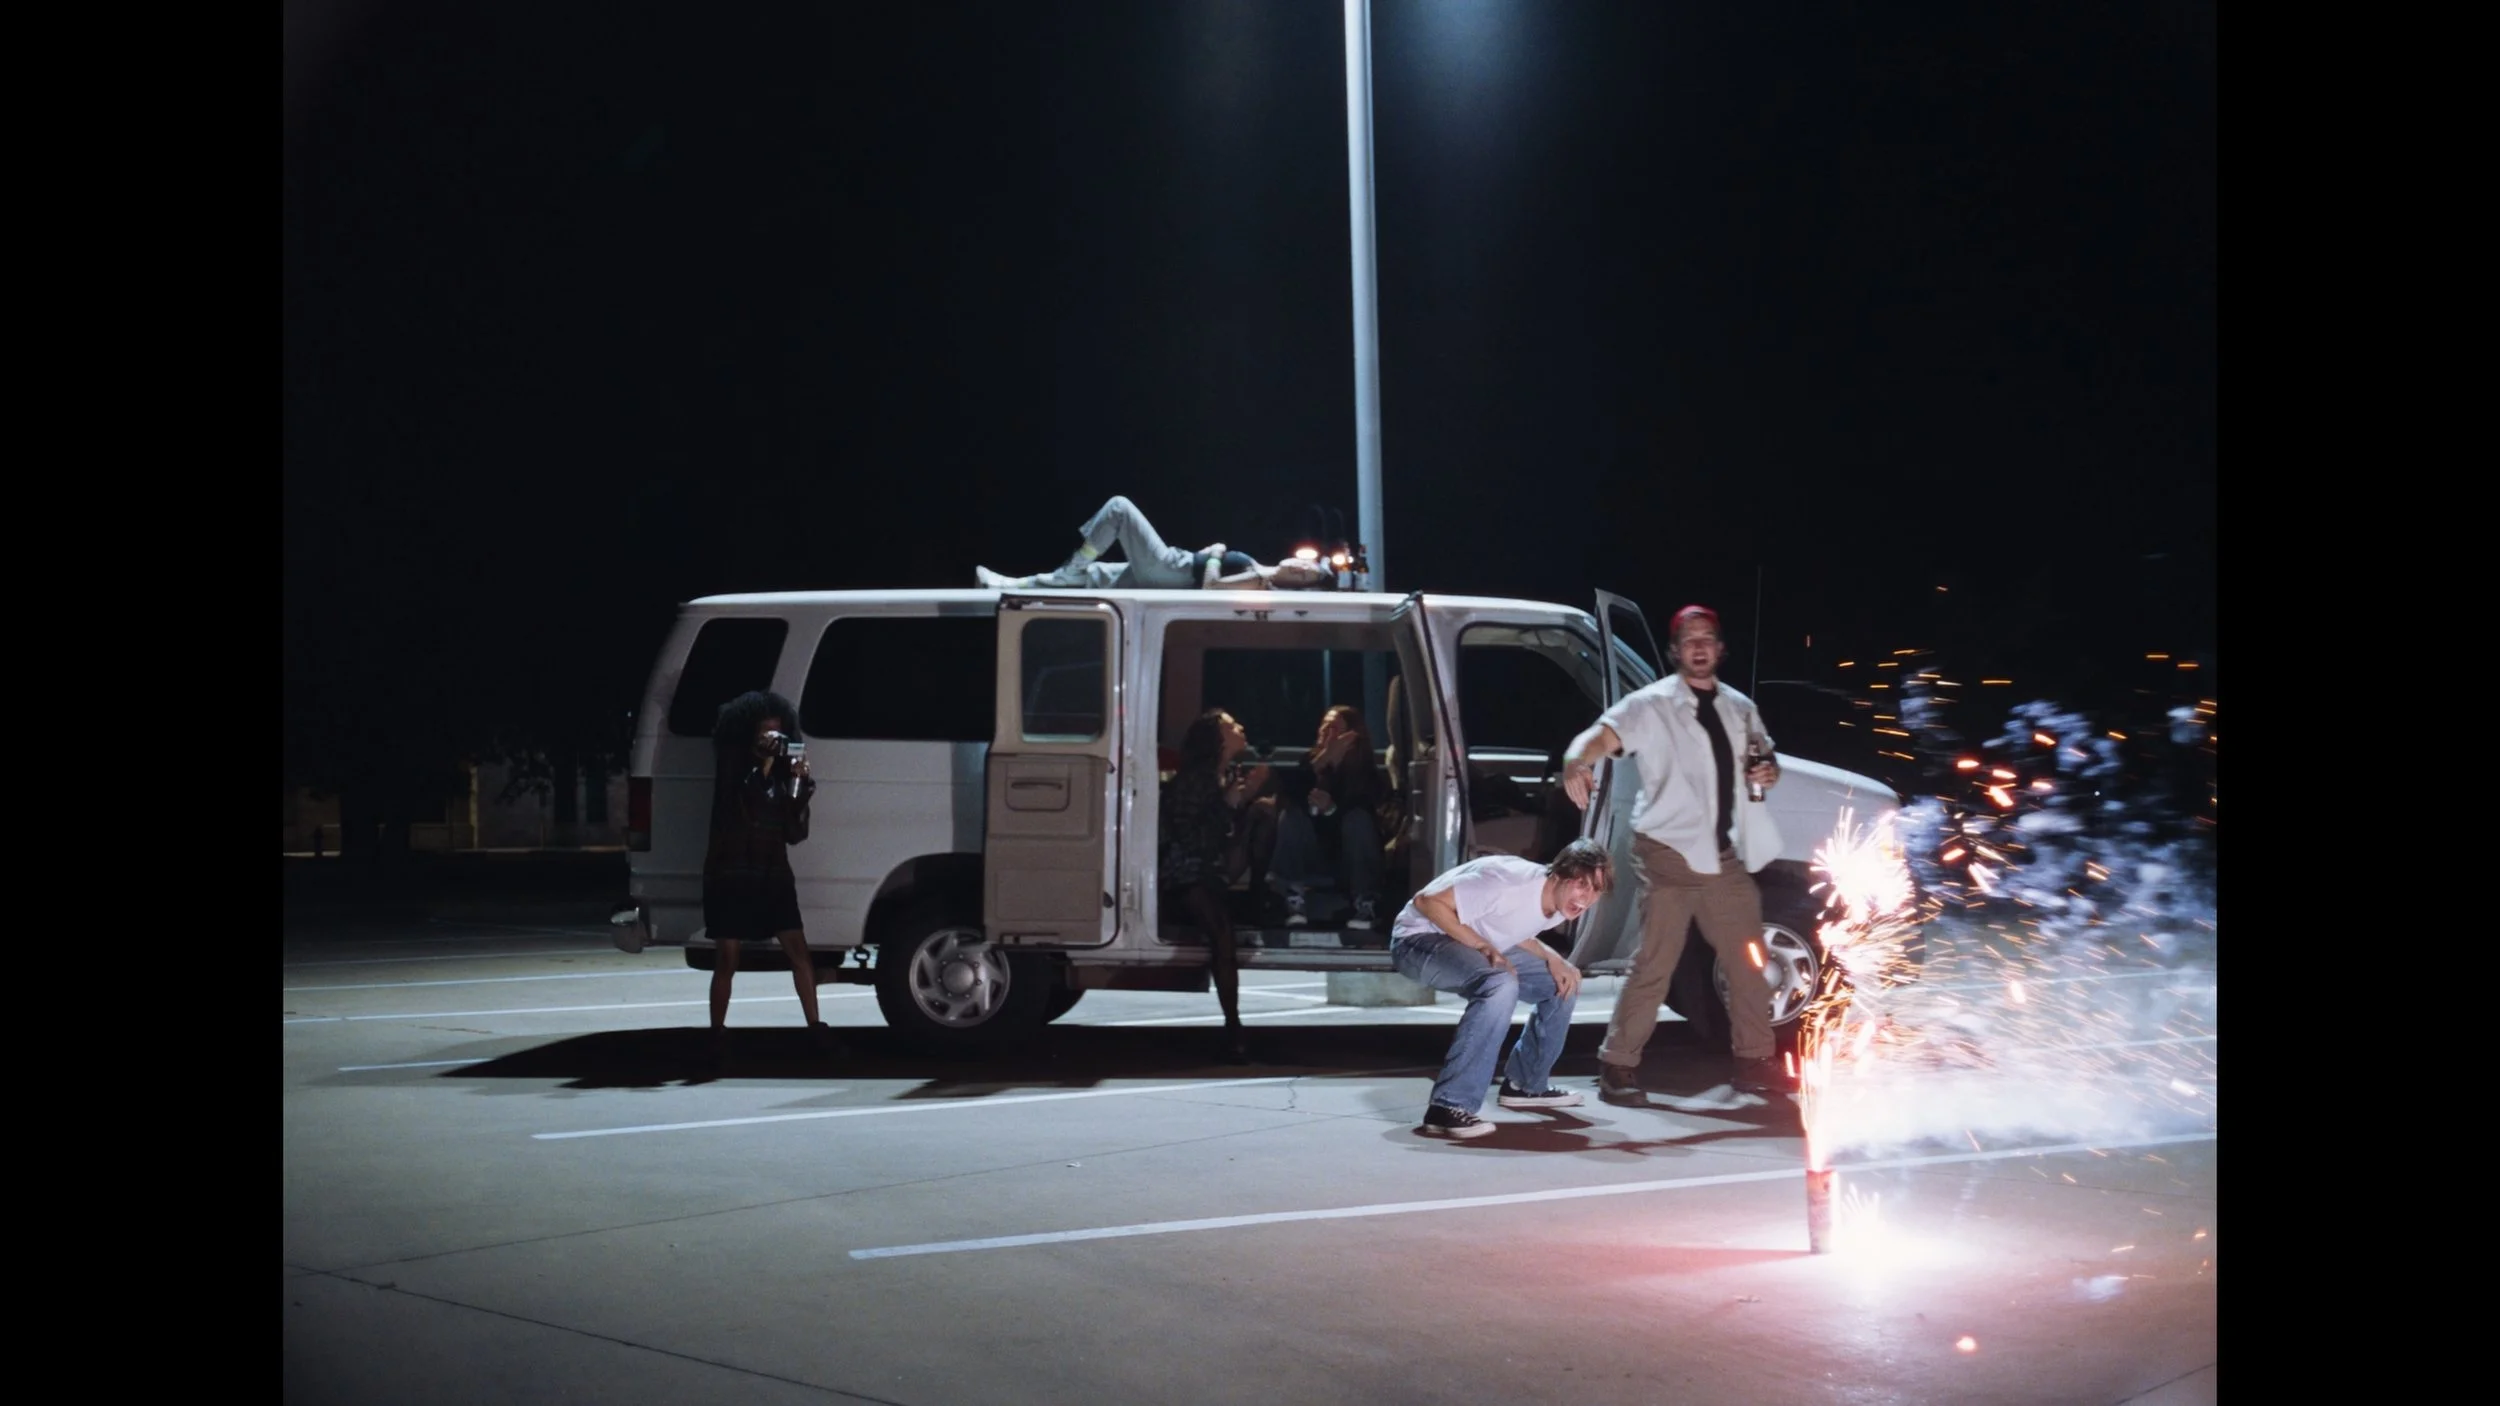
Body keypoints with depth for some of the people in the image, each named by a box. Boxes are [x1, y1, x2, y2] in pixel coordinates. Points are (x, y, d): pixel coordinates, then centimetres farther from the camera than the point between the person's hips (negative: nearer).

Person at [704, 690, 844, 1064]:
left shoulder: (780, 774, 8)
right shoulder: (733, 769, -1)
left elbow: (795, 833, 4)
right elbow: (742, 805, -20)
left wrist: (800, 789, -9)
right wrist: (763, 762, -26)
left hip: (773, 875, 4)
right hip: (731, 876, -3)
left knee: (798, 949, -5)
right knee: (727, 959, 0)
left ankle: (815, 1026, -3)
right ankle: (718, 1032, 8)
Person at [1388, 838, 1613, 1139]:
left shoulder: (1561, 903, -4)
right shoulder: (1513, 883, -31)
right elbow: (1426, 901, -28)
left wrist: (1552, 959, -4)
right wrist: (1484, 947, -27)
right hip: (1420, 939, -9)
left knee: (1564, 982, 10)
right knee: (1500, 984, -35)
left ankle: (1526, 1083, 25)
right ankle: (1448, 1106, -35)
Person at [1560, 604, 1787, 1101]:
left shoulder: (1739, 707, 12)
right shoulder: (1651, 705, -7)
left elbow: (1761, 757, 26)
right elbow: (1602, 735, -21)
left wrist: (1769, 772, 1)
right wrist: (1577, 762, -44)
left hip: (1726, 856, 6)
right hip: (1670, 853, -6)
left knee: (1747, 962, 11)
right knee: (1654, 965, -7)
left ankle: (1754, 1062, 23)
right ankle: (1618, 1065, 0)